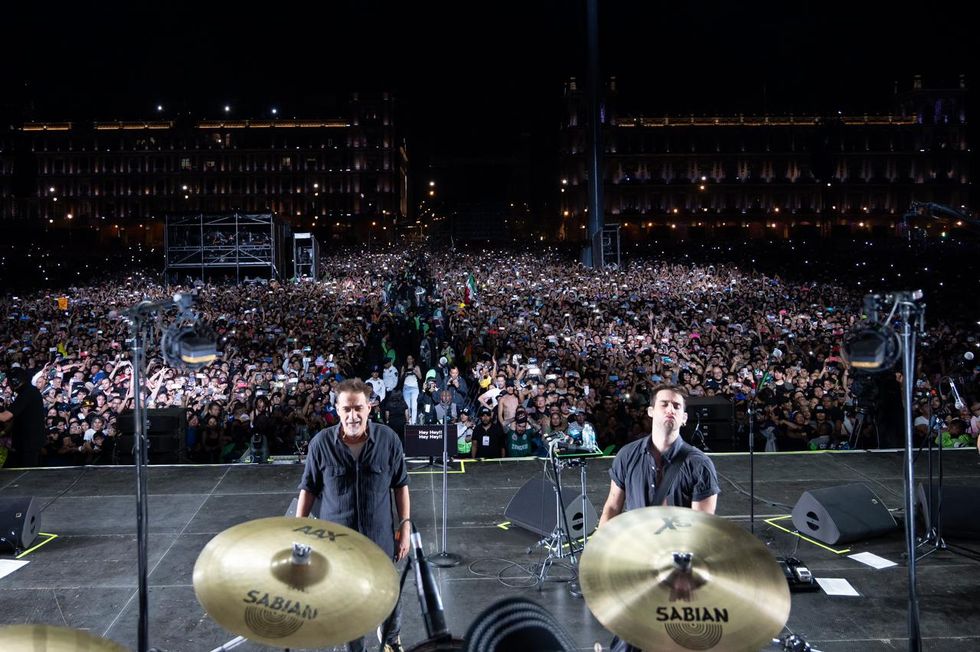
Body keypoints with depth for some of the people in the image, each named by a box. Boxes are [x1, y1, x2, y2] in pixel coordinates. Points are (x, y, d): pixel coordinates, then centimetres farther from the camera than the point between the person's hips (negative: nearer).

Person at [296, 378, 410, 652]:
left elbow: (400, 485, -1)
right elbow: (308, 488, 0)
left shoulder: (388, 439, -12)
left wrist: (405, 526, -3)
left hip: (380, 538, 1)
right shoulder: (321, 443, -12)